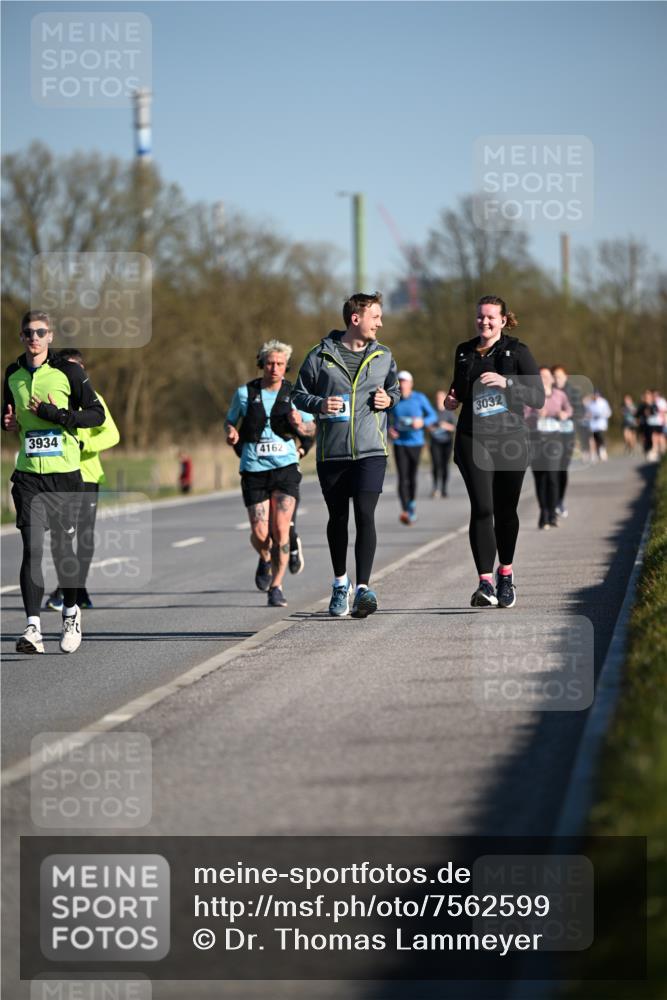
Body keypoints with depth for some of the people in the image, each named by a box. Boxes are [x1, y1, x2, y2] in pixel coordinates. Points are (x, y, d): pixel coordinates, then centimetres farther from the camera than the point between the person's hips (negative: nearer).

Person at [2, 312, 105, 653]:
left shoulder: (68, 371, -3)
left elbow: (97, 414, -2)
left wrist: (57, 415, -15)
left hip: (65, 472, -2)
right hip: (28, 474, 2)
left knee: (63, 546, 6)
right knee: (31, 548, -9)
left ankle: (71, 612, 30)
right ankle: (32, 628, -13)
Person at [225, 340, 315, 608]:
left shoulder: (294, 394, 3)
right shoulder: (244, 393, 2)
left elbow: (312, 429, 12)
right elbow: (230, 420, 17)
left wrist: (300, 425, -11)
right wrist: (231, 432, -6)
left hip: (285, 467, 0)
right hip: (254, 469, 0)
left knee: (280, 528, -13)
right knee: (260, 533, -5)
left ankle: (276, 588, -1)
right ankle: (265, 559, 32)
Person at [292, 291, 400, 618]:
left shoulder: (383, 357, 7)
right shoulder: (321, 355, -1)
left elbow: (394, 389, 21)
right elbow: (298, 394, 6)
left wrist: (389, 400, -1)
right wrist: (319, 404, -14)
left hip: (371, 451, 0)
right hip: (331, 452, 0)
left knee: (365, 515, -14)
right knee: (337, 518, 11)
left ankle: (363, 588, -15)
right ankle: (340, 582, 31)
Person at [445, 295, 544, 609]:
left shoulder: (516, 352, -2)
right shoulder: (464, 352, 10)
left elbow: (538, 397, -9)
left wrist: (506, 382, -23)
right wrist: (453, 399, 4)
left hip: (510, 440, -1)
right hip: (473, 440, 1)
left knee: (505, 511, 9)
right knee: (481, 509, -13)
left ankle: (506, 575, 30)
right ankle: (486, 585, -20)